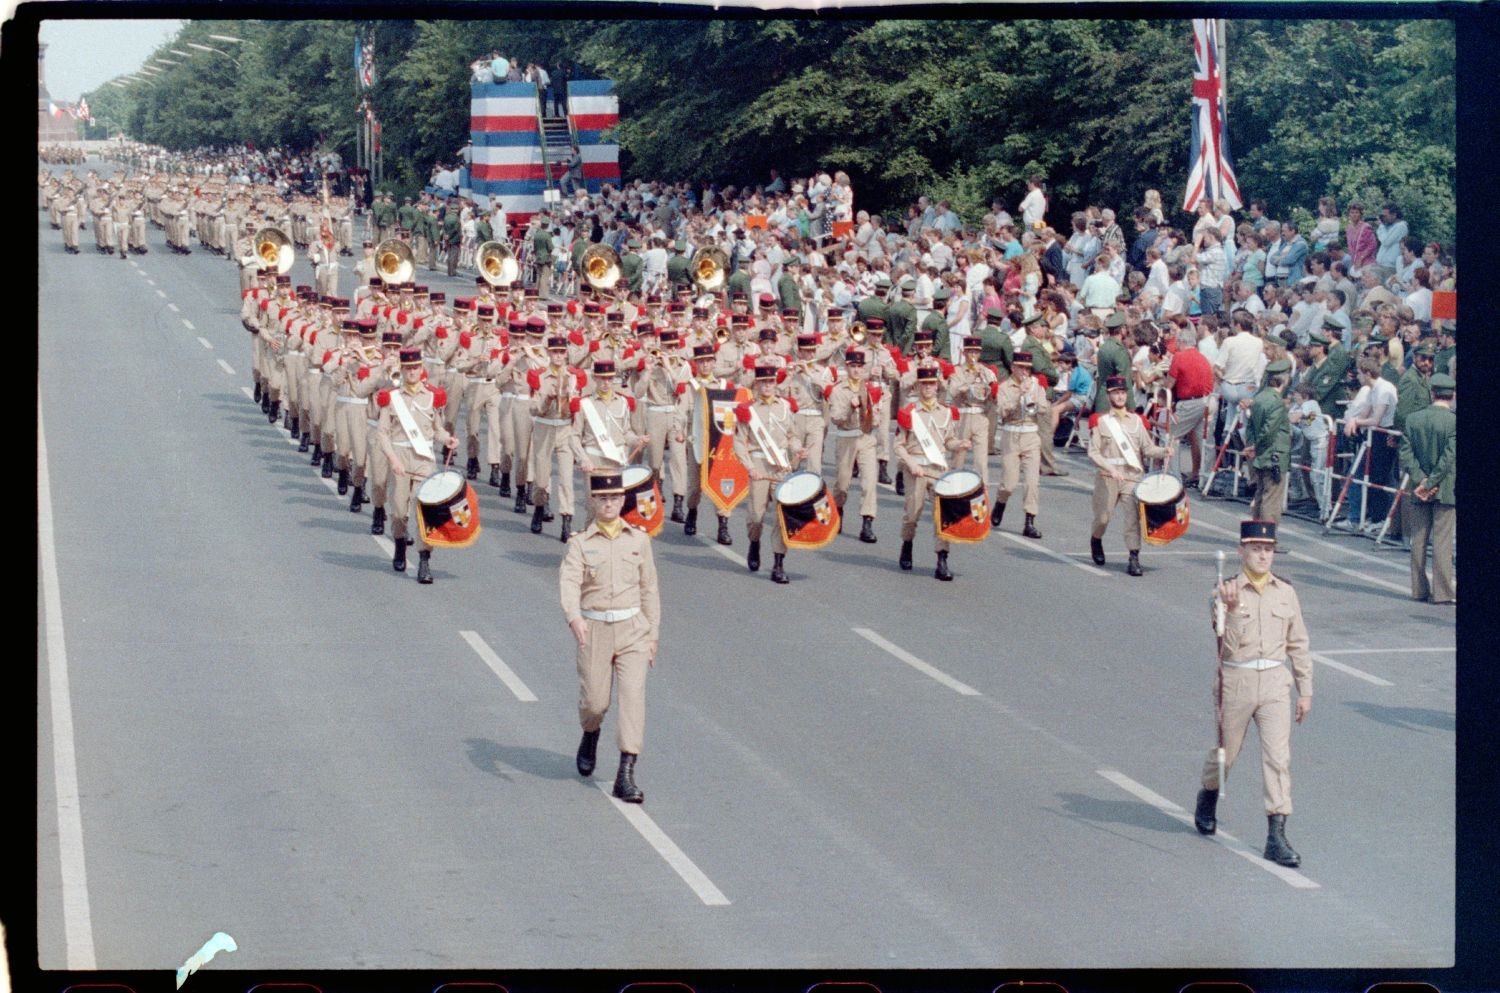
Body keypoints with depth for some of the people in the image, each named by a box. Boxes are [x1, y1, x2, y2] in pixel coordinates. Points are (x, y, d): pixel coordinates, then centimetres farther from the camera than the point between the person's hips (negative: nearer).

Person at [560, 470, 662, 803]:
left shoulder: (638, 539, 6)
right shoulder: (580, 543, -1)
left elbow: (649, 589, 12)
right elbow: (568, 581, -17)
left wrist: (653, 635, 10)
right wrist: (574, 617, -36)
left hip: (633, 629, 1)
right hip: (594, 629, -1)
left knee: (633, 695, -12)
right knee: (594, 701, 3)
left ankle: (626, 775, -13)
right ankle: (590, 737, 41)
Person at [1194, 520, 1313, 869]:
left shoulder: (1285, 592, 5)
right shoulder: (1226, 592, -5)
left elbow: (1298, 644, 12)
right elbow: (1229, 644, -16)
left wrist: (1305, 690, 11)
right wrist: (1232, 611, -33)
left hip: (1275, 683, 2)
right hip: (1236, 682, -2)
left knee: (1278, 758, -9)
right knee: (1225, 752, 15)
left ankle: (1276, 837, -9)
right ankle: (1208, 798, 46)